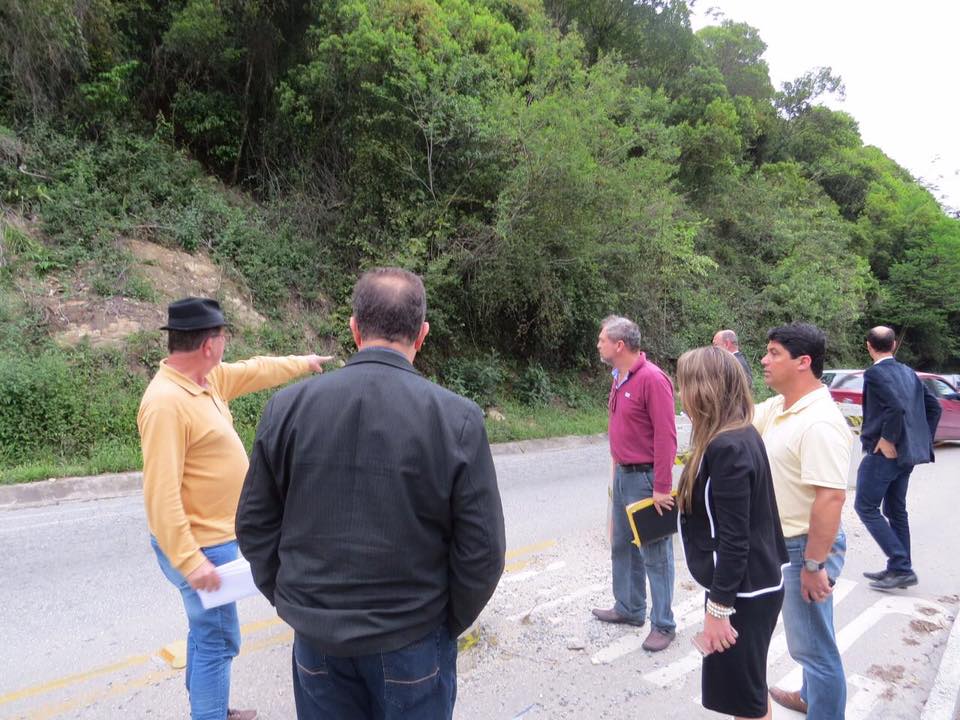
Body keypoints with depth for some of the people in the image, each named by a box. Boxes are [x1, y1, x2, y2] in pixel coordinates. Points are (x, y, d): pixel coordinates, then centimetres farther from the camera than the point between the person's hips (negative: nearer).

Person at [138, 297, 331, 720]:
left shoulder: (208, 379, 2)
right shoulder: (166, 401, -26)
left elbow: (256, 371, 21)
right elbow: (161, 493, -27)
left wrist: (302, 363, 32)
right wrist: (189, 560, -26)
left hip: (216, 538, 10)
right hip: (201, 546, -10)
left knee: (206, 633, 23)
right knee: (218, 641, 4)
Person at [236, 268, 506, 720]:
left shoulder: (287, 407, -9)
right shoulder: (457, 418, -16)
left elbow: (254, 525, -1)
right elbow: (481, 550, -11)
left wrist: (291, 602, 11)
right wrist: (449, 623, 5)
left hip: (317, 640, 2)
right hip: (413, 641, -2)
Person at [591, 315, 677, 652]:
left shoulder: (652, 379, -20)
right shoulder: (619, 378, 9)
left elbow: (666, 437, -22)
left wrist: (661, 488, -21)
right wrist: (617, 469, 15)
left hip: (645, 477, -9)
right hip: (622, 473, 9)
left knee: (655, 554, 4)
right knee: (622, 546, 20)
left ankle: (663, 625, 18)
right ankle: (629, 608, 37)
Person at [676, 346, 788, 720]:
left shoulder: (726, 447, -25)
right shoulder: (742, 435, 5)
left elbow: (734, 540, -24)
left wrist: (718, 607, -20)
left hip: (742, 591, -10)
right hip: (753, 583, 10)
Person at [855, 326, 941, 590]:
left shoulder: (875, 373, -15)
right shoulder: (908, 373, 11)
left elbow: (897, 407, -28)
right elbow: (934, 407, 14)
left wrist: (887, 439, -18)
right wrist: (922, 440, 14)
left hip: (884, 452, -9)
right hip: (906, 454, 9)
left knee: (866, 507, 1)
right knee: (896, 510, 16)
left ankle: (902, 567, -1)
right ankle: (898, 569, 24)